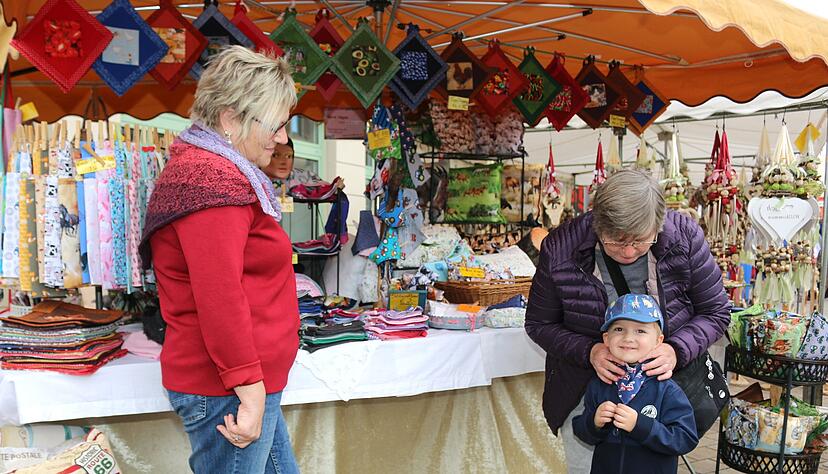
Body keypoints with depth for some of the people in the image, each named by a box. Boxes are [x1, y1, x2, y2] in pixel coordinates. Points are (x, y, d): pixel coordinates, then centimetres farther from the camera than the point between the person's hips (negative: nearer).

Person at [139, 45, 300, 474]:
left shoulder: (202, 169, 17)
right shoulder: (213, 180, -18)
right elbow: (219, 297, -26)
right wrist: (251, 393, -22)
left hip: (247, 384, 10)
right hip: (229, 390, -10)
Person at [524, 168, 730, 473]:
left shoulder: (685, 237, -19)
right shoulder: (560, 250, -22)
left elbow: (715, 313, -6)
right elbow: (539, 324, -10)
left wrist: (677, 350, -25)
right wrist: (588, 351, -26)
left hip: (662, 379, 1)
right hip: (585, 387, -1)